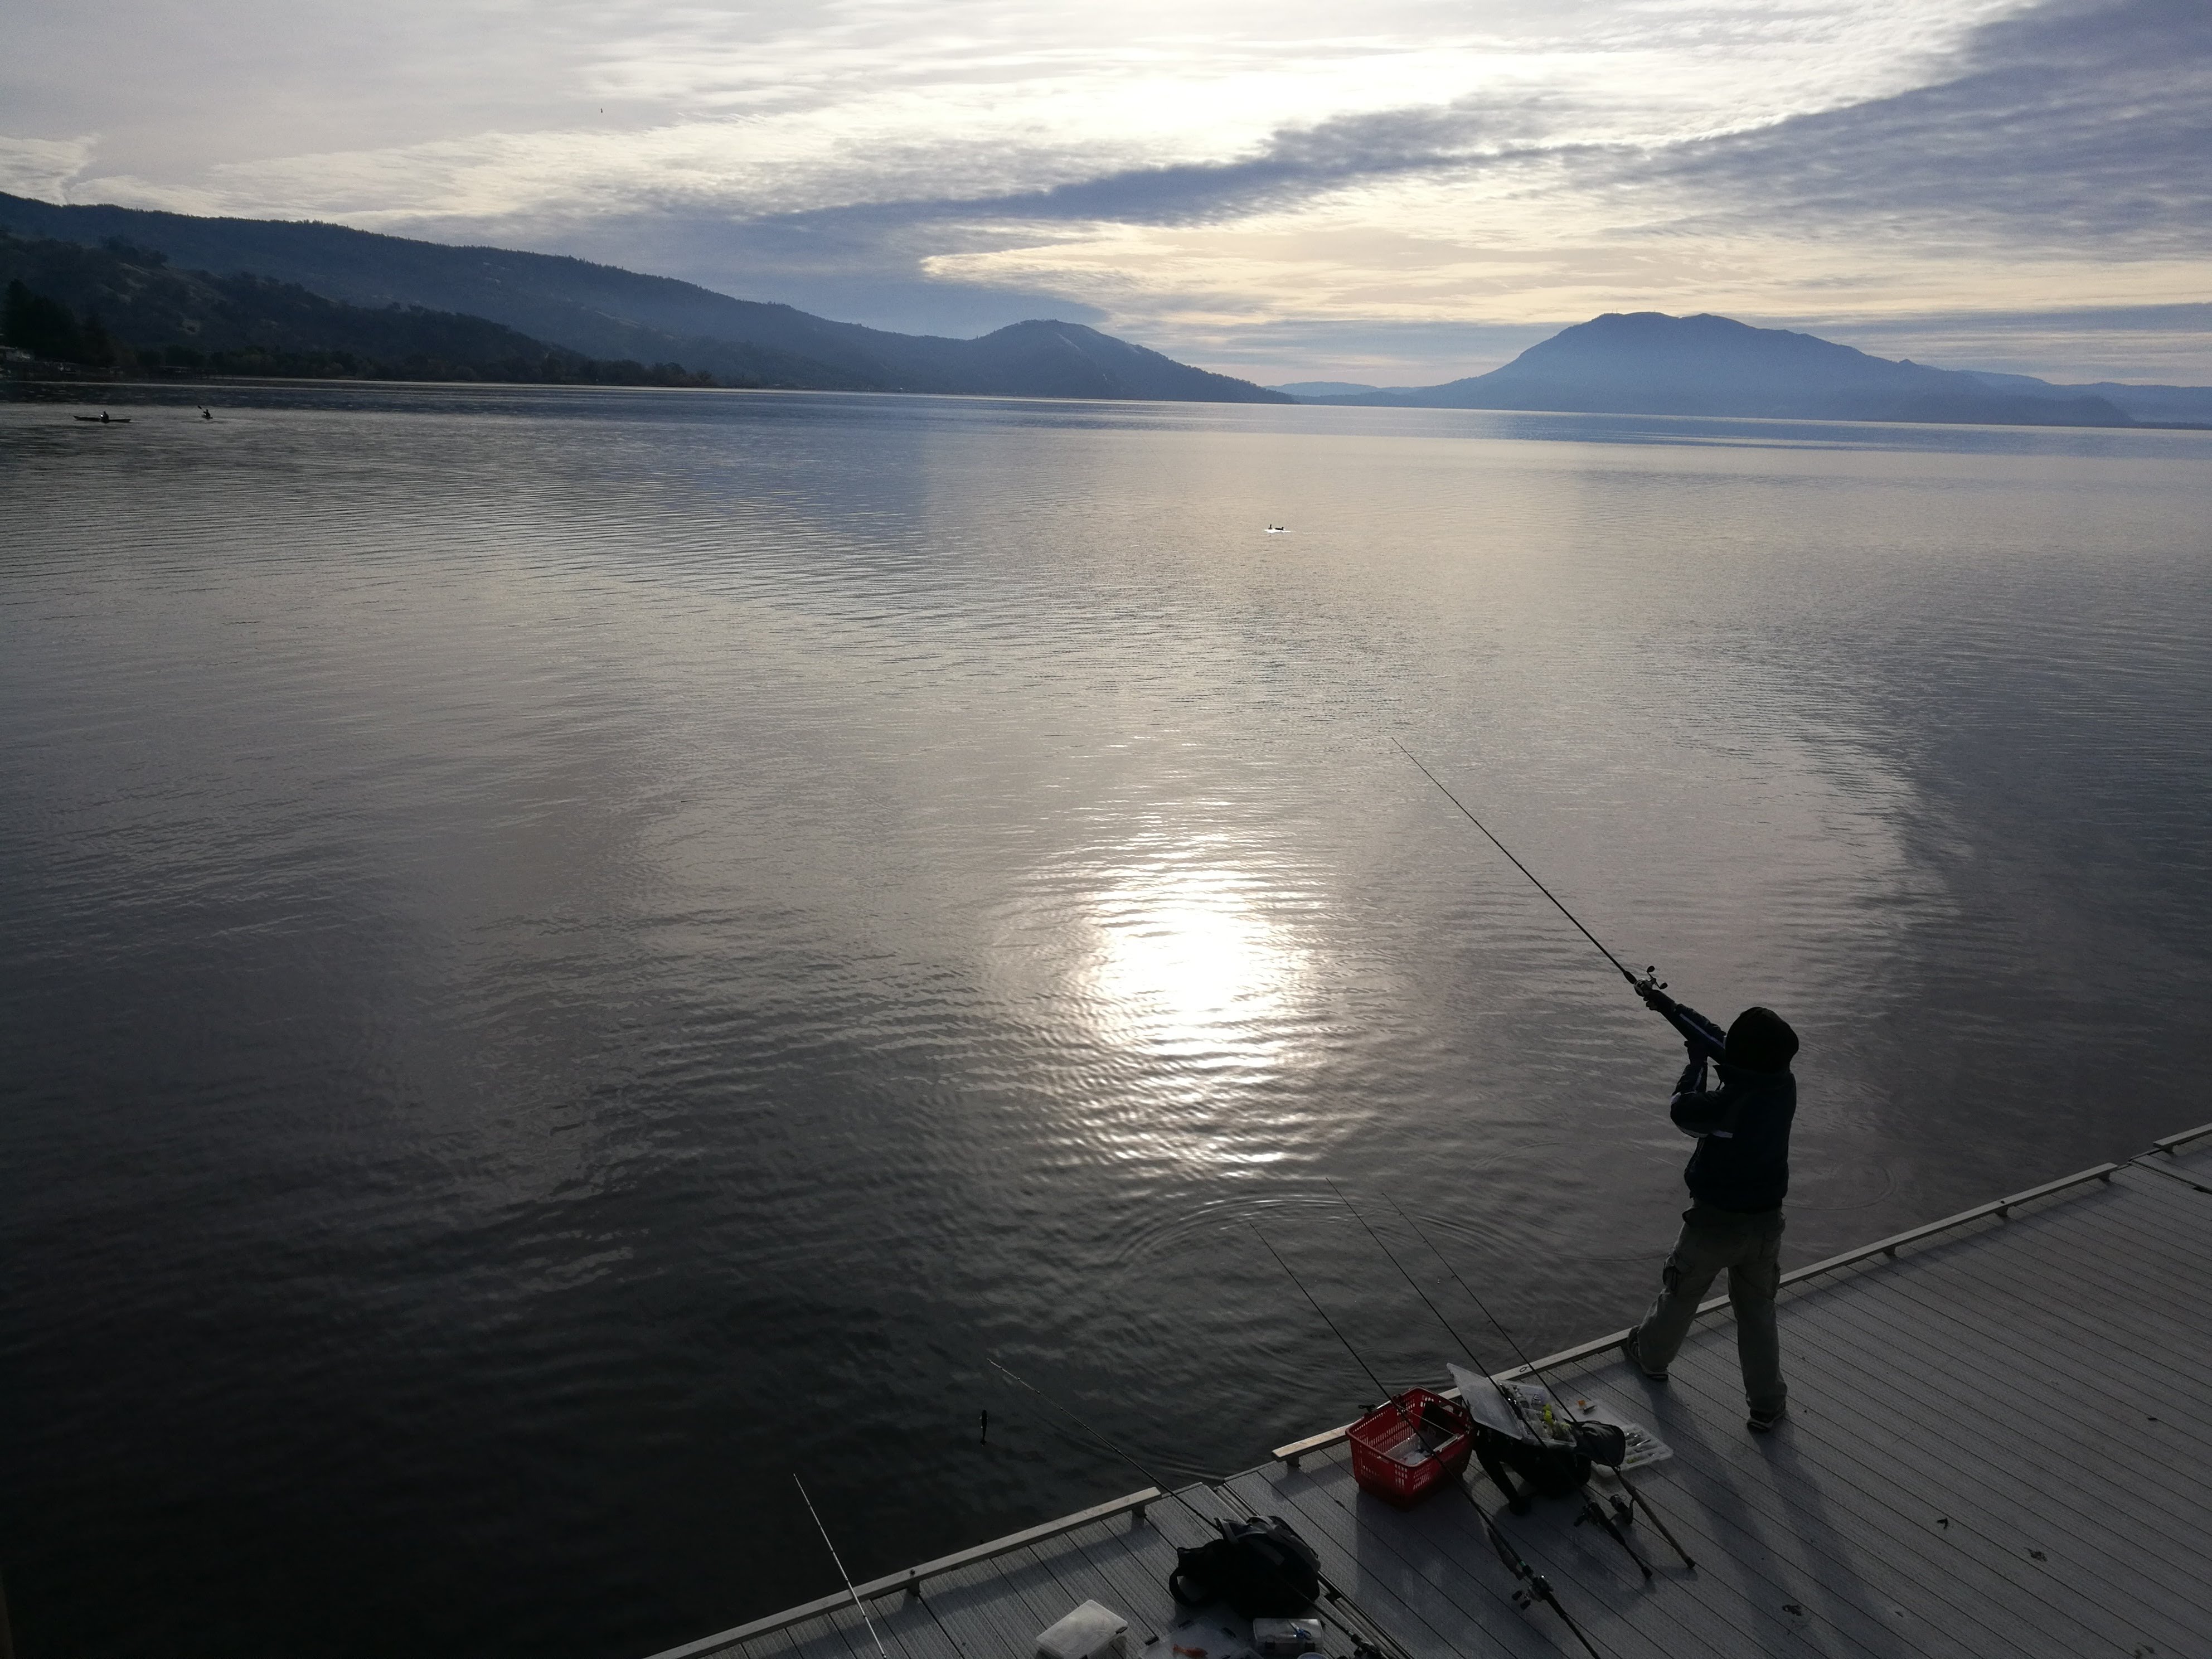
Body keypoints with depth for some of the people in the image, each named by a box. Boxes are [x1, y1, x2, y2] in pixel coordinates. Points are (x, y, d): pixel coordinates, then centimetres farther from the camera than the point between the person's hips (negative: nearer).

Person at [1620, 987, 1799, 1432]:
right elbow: (1716, 1037, -4)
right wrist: (1666, 1004, 4)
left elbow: (1681, 1111, -9)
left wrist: (1696, 1062, 2)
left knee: (1680, 1294, 21)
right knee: (1757, 1311, 19)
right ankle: (1767, 1404, 27)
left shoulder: (1726, 1104, -32)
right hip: (1766, 1221, 4)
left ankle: (1651, 1355, 46)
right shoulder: (1783, 1084, -14)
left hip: (1715, 1220, -4)